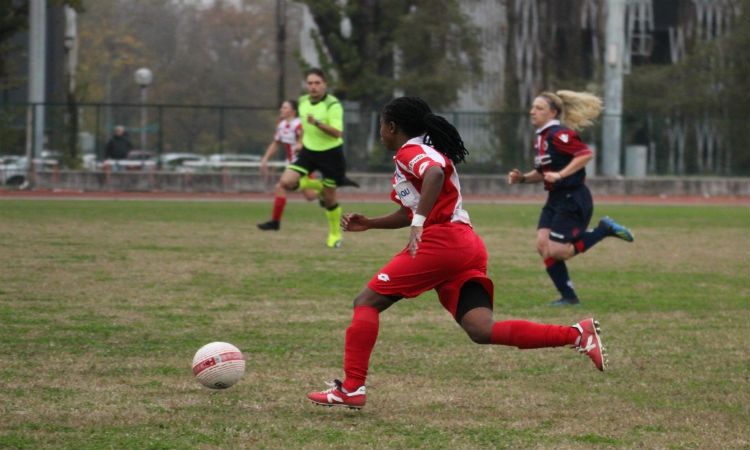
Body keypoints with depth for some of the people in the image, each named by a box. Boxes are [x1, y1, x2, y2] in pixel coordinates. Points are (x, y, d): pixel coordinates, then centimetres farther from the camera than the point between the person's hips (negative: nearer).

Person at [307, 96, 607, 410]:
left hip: (440, 240, -9)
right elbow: (410, 212, 37)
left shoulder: (410, 151, -2)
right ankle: (577, 335, -14)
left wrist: (419, 222, -31)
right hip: (467, 246, 9)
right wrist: (368, 224, 28)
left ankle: (352, 388, -6)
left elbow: (435, 173, -26)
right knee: (482, 331, -5)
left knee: (367, 302, 0)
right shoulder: (423, 154, 29)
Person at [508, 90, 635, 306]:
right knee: (542, 243, -4)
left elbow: (586, 153, -27)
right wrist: (522, 178, 6)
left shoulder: (559, 135, -16)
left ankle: (605, 230, 4)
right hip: (556, 199, 9)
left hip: (573, 200, -9)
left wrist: (560, 175, -30)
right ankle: (568, 296, 2)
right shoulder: (541, 138, 13)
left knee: (557, 251, -12)